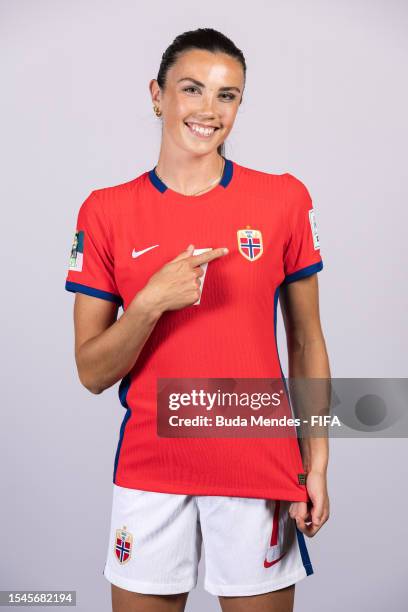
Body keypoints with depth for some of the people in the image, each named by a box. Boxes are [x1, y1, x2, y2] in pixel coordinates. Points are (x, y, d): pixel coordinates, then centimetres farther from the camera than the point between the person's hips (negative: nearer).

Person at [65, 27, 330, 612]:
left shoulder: (285, 198, -3)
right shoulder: (106, 211, -3)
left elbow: (306, 342, 4)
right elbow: (92, 373, -3)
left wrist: (317, 462, -1)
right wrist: (152, 303, -20)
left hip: (263, 469, 0)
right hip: (149, 470, 1)